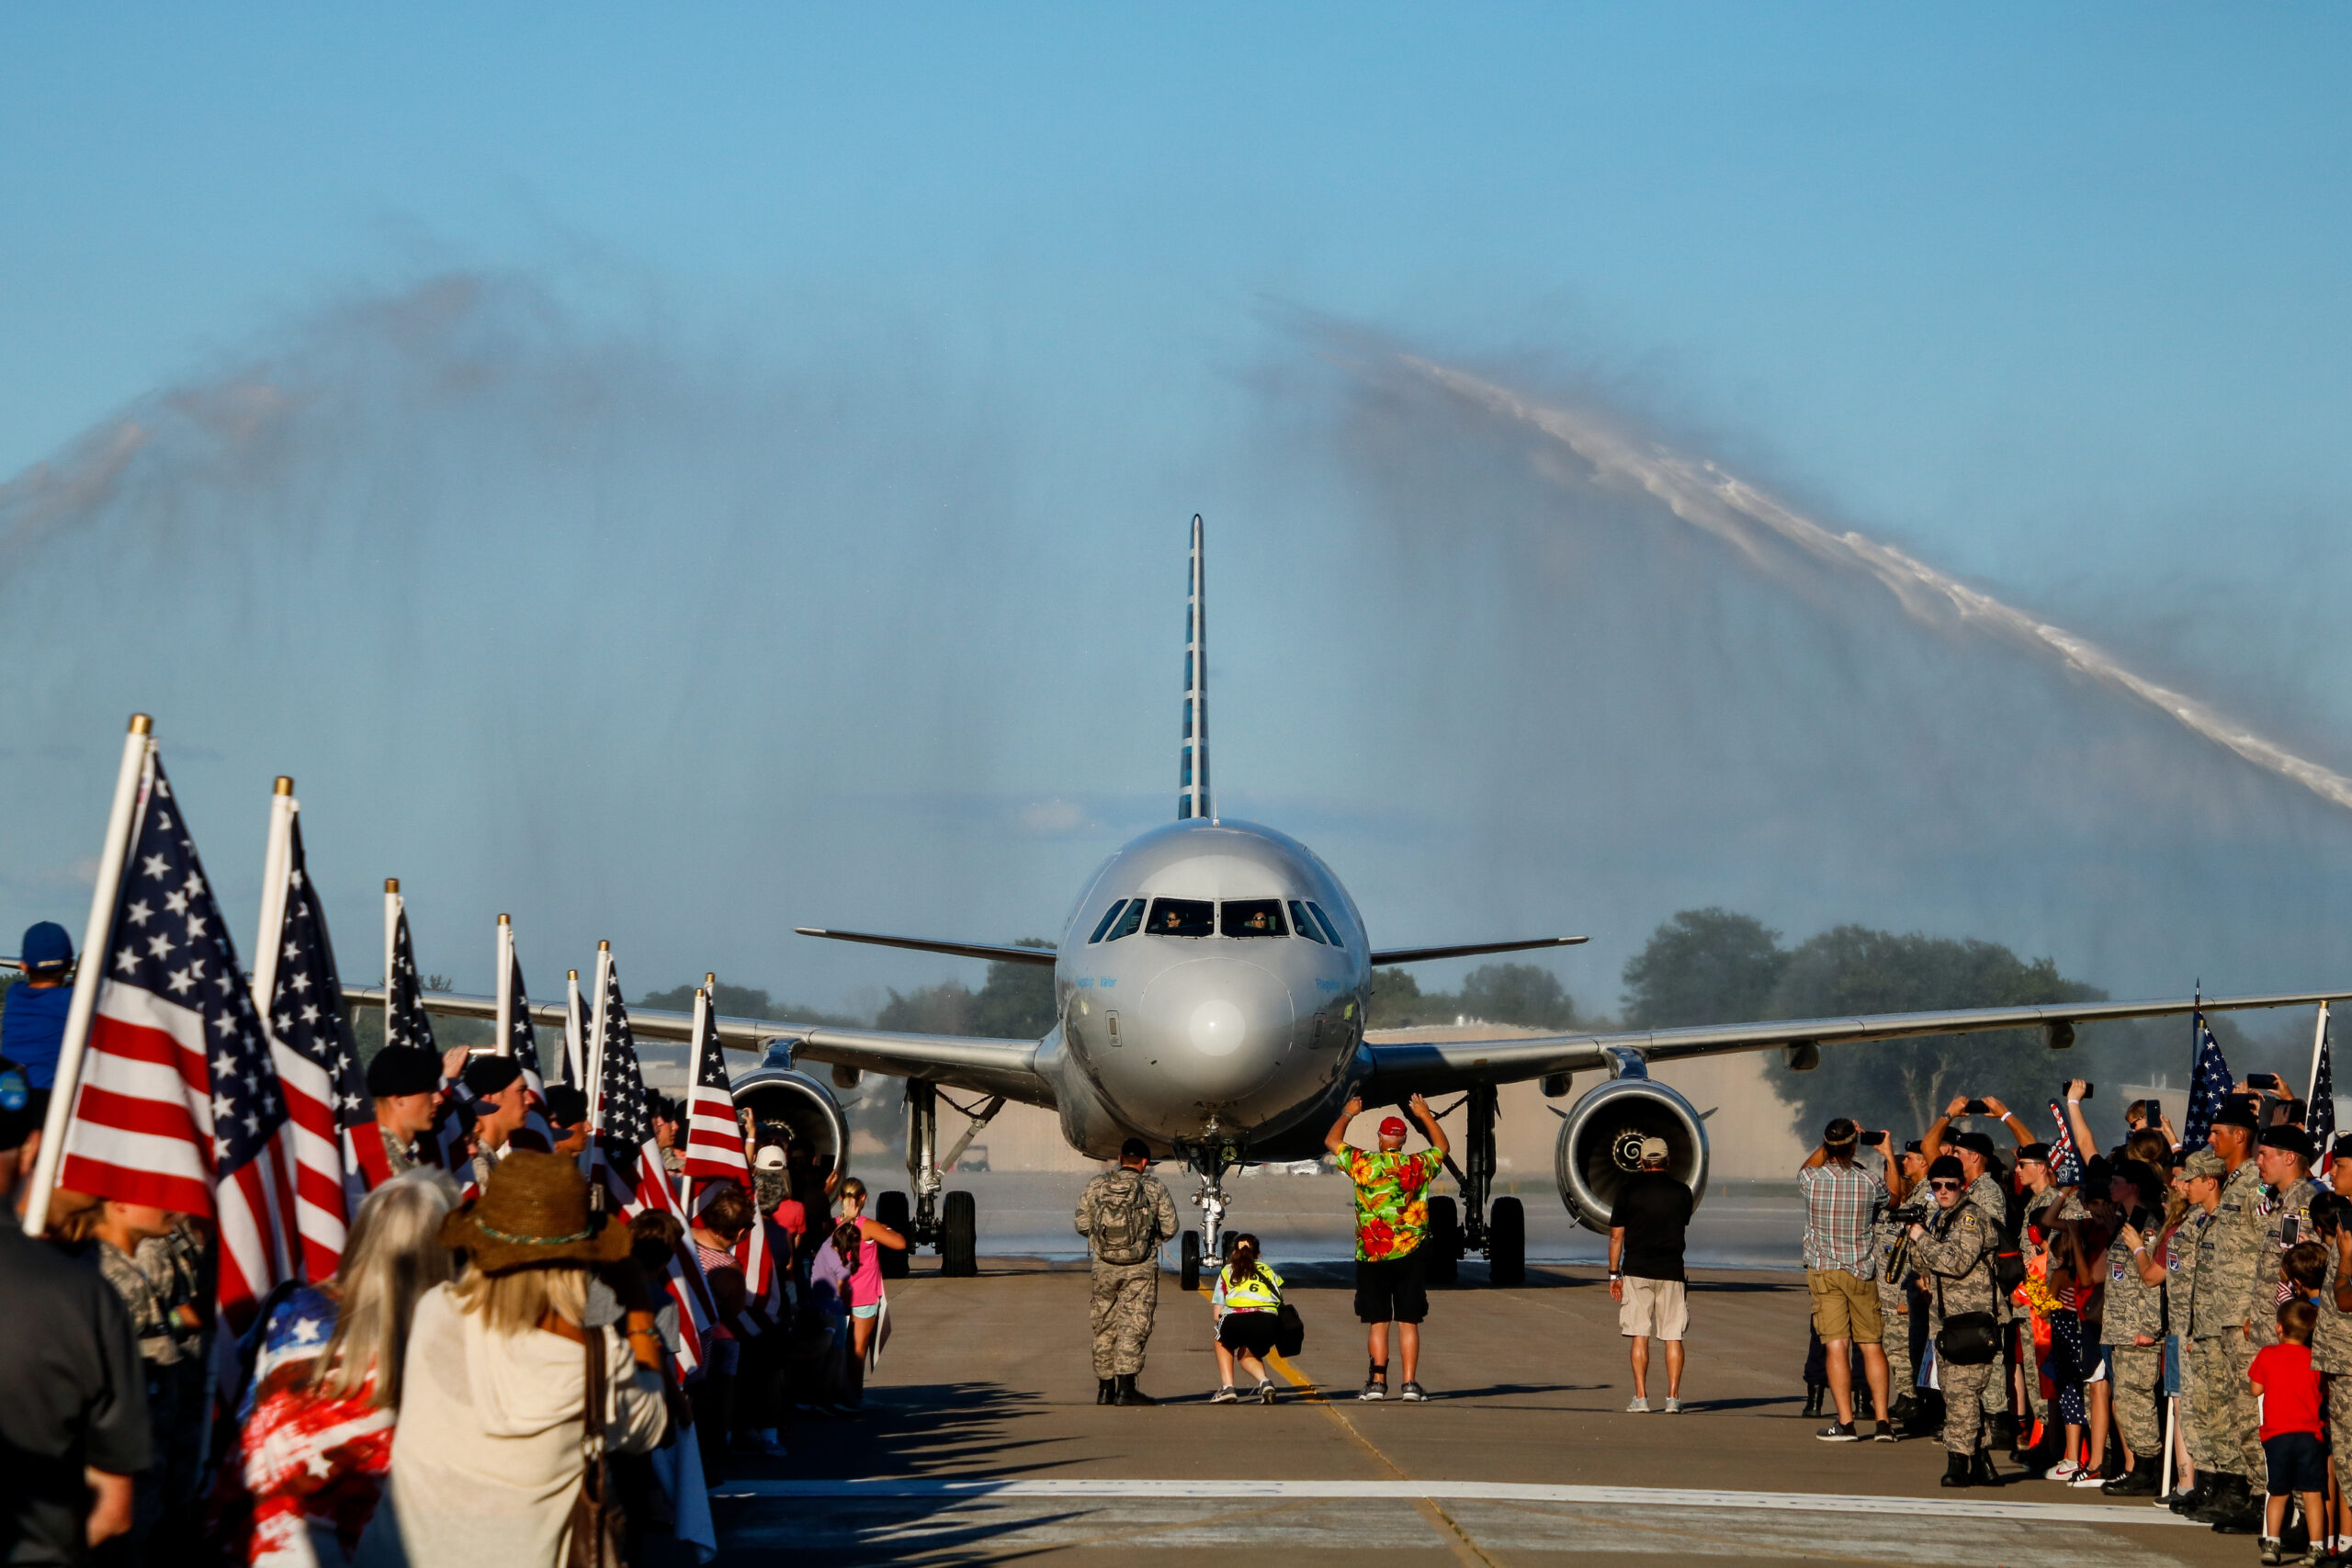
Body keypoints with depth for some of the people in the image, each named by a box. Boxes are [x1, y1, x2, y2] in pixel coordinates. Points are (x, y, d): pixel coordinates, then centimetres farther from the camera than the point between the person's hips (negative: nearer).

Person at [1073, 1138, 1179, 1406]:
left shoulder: (1097, 1185, 2)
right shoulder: (1154, 1188, -2)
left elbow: (1081, 1223, 5)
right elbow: (1169, 1228, 0)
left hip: (1104, 1267, 2)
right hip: (1140, 1268, -2)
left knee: (1104, 1326, 12)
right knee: (1133, 1325, -3)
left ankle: (1105, 1389, 17)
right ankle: (1126, 1388, -12)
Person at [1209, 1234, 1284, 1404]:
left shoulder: (1227, 1271, 26)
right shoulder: (1268, 1270, 30)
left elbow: (1216, 1315, 21)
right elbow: (1280, 1304, 24)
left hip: (1235, 1320, -2)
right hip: (1268, 1322, 2)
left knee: (1223, 1342, 36)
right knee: (1247, 1354, 34)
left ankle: (1227, 1386, 18)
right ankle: (1265, 1381, 5)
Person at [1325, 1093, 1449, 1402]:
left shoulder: (1363, 1164, -4)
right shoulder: (1418, 1166, 0)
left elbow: (1331, 1141, 12)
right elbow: (1442, 1146, 22)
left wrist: (1347, 1114, 27)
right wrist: (1425, 1115, 33)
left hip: (1371, 1256, -1)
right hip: (1410, 1255, 1)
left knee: (1377, 1322, 4)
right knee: (1408, 1322, 2)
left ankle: (1378, 1380, 0)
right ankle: (1410, 1383, -1)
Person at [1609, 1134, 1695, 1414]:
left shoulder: (1628, 1189, -2)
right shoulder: (1681, 1191, 3)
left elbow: (1616, 1235, 0)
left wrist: (1614, 1274, 5)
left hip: (1637, 1270, -1)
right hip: (1672, 1272, 1)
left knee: (1639, 1336, 1)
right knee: (1673, 1337, 4)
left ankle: (1641, 1397, -3)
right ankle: (1673, 1397, 0)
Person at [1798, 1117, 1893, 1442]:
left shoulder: (1812, 1180, -10)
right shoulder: (1870, 1182, -9)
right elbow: (1893, 1198, 16)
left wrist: (1829, 1144, 21)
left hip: (1823, 1270, -1)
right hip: (1862, 1270, 1)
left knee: (1836, 1346, -2)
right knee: (1872, 1345, 8)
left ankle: (1845, 1422, -7)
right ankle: (1883, 1421, 4)